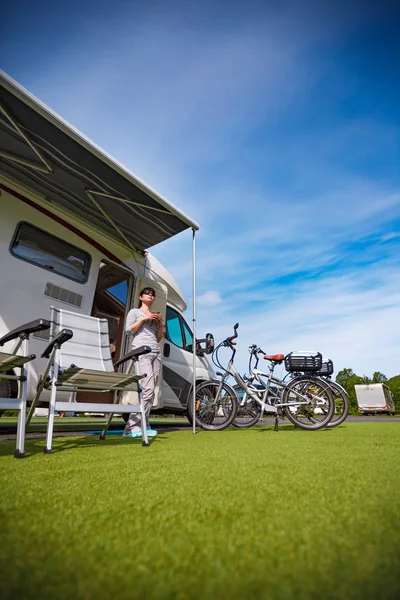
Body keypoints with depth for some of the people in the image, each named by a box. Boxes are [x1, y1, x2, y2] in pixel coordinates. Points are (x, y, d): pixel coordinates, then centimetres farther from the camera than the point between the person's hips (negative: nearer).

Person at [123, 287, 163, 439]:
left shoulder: (155, 315, 26)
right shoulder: (134, 311, 14)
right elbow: (128, 330, 0)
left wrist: (161, 324, 8)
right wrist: (143, 318, -6)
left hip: (156, 352, 6)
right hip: (141, 351, -6)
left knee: (151, 390, -3)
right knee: (147, 389, -20)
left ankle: (143, 425, 2)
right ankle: (132, 427, -15)